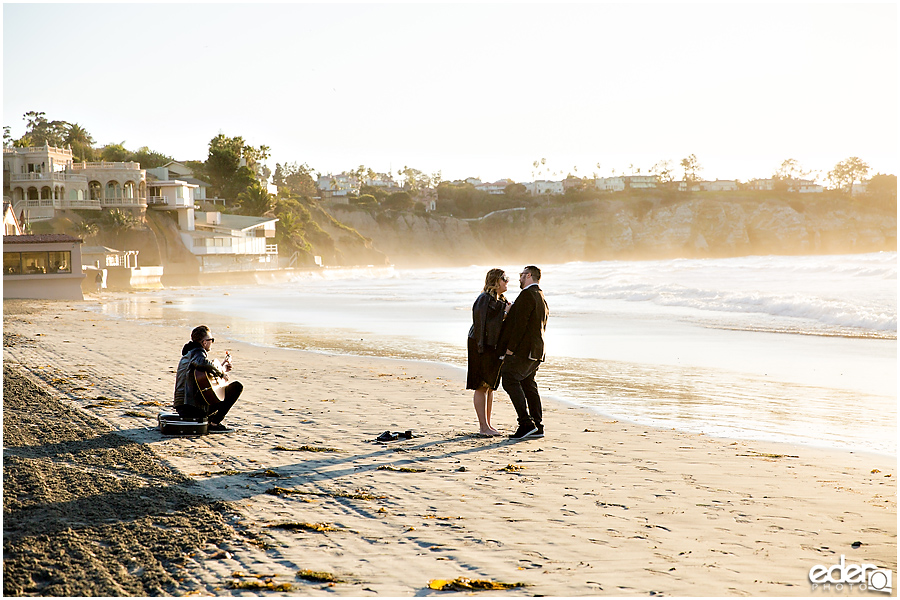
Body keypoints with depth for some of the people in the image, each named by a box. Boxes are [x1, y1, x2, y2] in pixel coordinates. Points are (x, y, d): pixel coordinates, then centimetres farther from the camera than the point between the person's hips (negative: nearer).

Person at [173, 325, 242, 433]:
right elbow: (204, 363, -35)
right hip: (194, 407, -10)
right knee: (236, 387, -8)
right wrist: (221, 372, -20)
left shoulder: (188, 353, 22)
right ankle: (214, 423, -8)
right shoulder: (198, 352, -10)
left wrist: (223, 368, 24)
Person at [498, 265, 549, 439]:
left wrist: (511, 347, -18)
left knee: (510, 380, -11)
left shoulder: (527, 295, -12)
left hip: (523, 348, -10)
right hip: (535, 350, 10)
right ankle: (537, 427, 10)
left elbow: (521, 323, -19)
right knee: (528, 385, 11)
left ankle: (526, 423, -18)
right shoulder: (542, 298, 20)